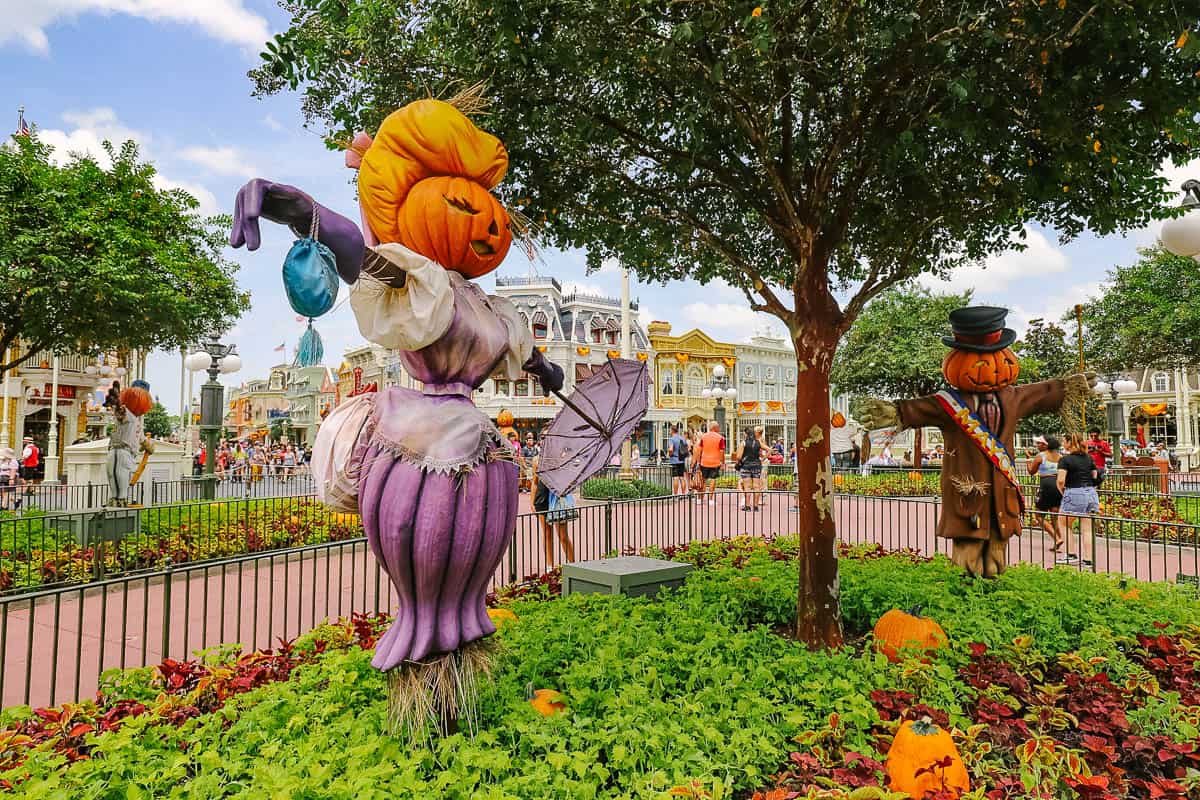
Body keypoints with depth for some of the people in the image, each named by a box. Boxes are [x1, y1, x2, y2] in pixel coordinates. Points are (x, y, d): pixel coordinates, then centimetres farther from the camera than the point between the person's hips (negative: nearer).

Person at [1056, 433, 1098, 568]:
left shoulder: (1065, 459, -9)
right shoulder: (1089, 458, 9)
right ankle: (1088, 560, 9)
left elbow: (1061, 481, -17)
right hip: (1091, 493, 6)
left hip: (1074, 494, -6)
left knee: (1065, 524, 12)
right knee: (1086, 528, 8)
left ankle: (1070, 555, 10)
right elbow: (1095, 477, 12)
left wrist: (1062, 491, -1)